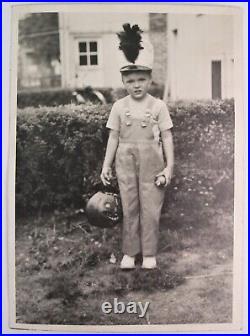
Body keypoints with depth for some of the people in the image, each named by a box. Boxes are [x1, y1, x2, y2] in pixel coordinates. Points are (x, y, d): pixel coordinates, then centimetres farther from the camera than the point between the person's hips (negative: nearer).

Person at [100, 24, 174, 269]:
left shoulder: (158, 106, -1)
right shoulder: (119, 106, 3)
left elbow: (167, 138, 0)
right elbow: (113, 137, 6)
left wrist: (169, 166, -4)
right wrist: (106, 165, 3)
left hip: (152, 162, -1)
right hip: (126, 162, 1)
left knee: (151, 209, 4)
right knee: (129, 208, 8)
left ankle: (149, 254, 17)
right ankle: (129, 253, 19)